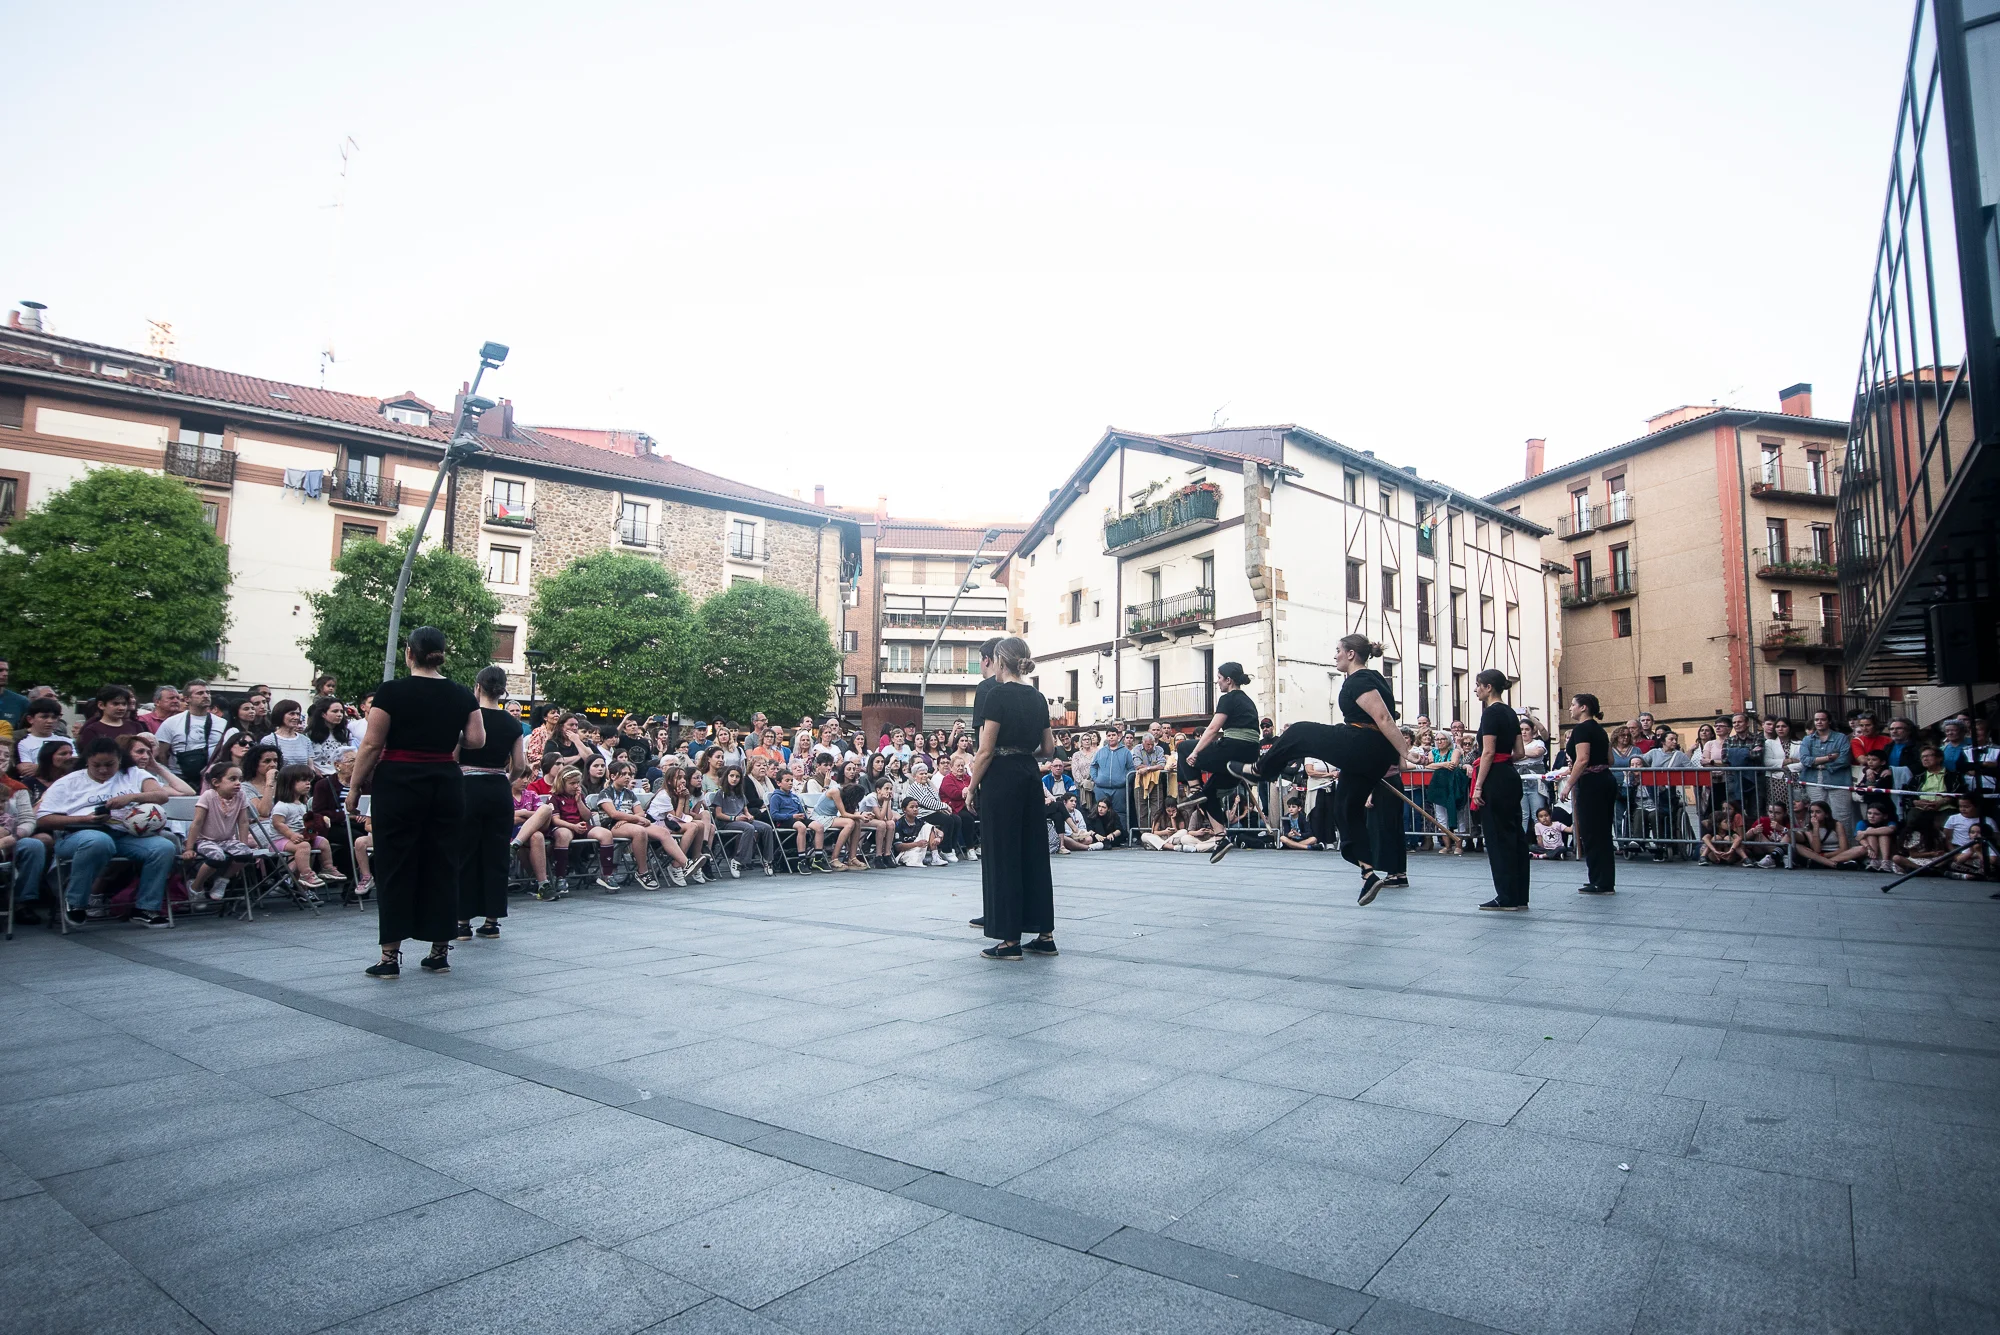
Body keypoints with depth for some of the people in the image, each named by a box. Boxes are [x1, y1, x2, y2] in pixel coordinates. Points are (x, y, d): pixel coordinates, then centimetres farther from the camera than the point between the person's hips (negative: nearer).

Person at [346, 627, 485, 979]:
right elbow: (477, 740, -2)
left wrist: (355, 787, -1)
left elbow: (372, 744, -8)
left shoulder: (392, 692, -7)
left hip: (398, 782, -3)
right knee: (442, 865, 9)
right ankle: (440, 951, 14)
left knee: (396, 865, 4)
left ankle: (390, 955, 6)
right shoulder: (461, 695, 3)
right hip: (446, 784, 3)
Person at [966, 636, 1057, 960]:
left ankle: (1010, 940, 3)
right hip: (1030, 779, 7)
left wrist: (972, 788, -6)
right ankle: (1045, 933, 16)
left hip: (1001, 780, -7)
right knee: (1034, 852, 11)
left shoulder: (997, 694, -12)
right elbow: (1049, 749, 13)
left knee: (1002, 856, -1)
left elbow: (986, 751, -14)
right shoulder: (1037, 697, 9)